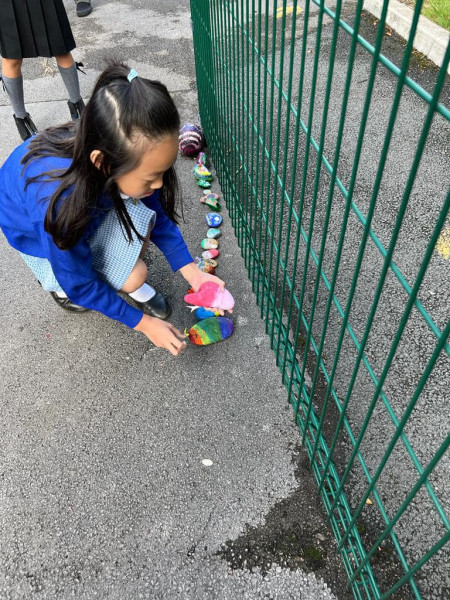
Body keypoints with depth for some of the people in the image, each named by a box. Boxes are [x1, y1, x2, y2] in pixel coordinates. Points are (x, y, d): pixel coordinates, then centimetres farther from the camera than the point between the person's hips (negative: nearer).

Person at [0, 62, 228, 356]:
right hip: (34, 230, -4)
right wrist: (142, 322, -19)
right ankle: (53, 281, 5)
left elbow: (158, 215, -11)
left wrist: (191, 272, -19)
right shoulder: (59, 202, -44)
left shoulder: (131, 156, -30)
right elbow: (80, 285, -27)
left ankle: (135, 285, 2)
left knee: (141, 212, -25)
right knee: (133, 277, -23)